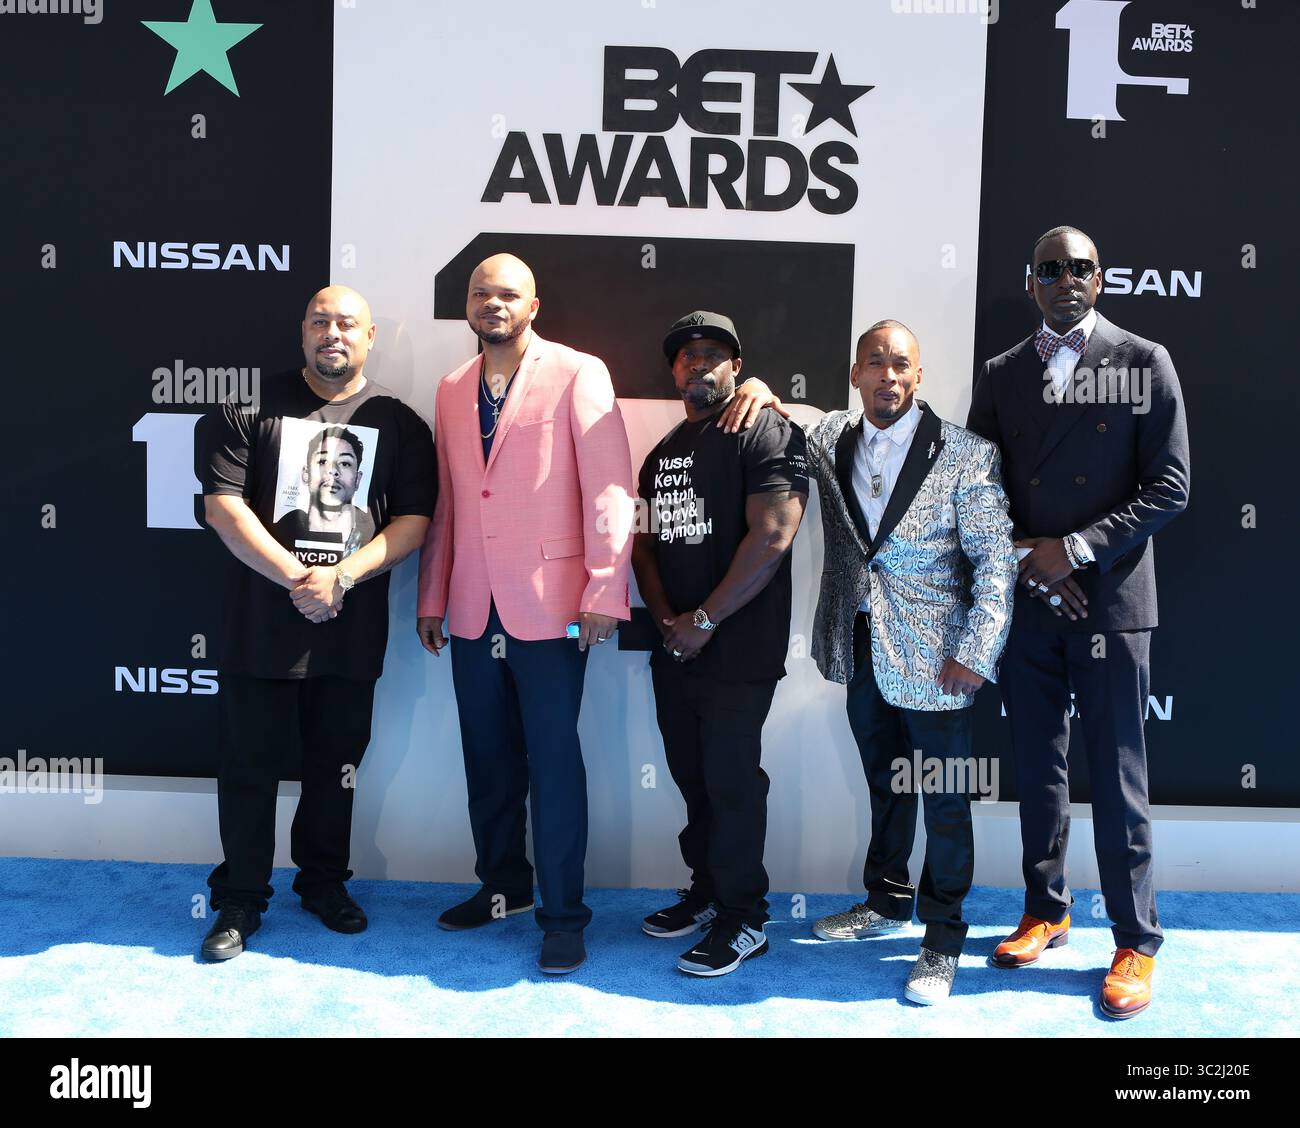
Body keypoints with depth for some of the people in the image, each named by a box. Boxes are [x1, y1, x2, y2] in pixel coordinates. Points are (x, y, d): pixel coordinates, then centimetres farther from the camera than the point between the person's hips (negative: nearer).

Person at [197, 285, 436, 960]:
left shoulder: (400, 423, 6)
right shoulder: (251, 408, 3)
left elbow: (414, 520, -1)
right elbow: (223, 506, -6)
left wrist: (342, 576, -14)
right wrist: (298, 579, -14)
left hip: (352, 630, 1)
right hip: (262, 624, -1)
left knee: (336, 765, 13)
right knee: (249, 764, 6)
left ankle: (324, 880, 31)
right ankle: (240, 900, 20)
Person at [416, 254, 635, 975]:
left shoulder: (577, 375, -4)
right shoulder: (452, 391, 14)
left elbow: (609, 487, -9)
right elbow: (445, 500, 16)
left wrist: (604, 592, -15)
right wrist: (431, 596, 14)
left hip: (548, 607, -5)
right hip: (473, 611, 6)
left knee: (554, 761, 1)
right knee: (487, 760, 15)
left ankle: (563, 915, 14)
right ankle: (503, 886, 33)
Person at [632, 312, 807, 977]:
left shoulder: (767, 434, -7)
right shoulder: (663, 453, 17)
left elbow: (772, 535, -17)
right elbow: (646, 542, 17)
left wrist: (704, 620, -14)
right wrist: (666, 620, -1)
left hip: (738, 653, -7)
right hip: (674, 649, 7)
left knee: (731, 783, -2)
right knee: (693, 777, 15)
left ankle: (744, 920, 12)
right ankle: (706, 891, 31)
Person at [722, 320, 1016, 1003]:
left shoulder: (966, 455, -9)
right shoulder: (830, 440, 4)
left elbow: (995, 560, -9)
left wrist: (975, 653, -16)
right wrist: (762, 393, 1)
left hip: (935, 660, -4)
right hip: (862, 653, 5)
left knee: (945, 802, 5)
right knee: (886, 787, 20)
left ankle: (942, 940, 19)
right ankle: (886, 903, 38)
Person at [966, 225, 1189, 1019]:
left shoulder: (1144, 364, 1)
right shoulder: (1002, 375, 9)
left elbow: (1170, 488, -5)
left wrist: (1075, 549, -13)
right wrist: (1028, 564, -6)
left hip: (1110, 601, -3)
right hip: (1027, 602, 3)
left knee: (1118, 779, 2)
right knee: (1038, 768, 12)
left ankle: (1137, 944, 16)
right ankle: (1046, 912, 29)